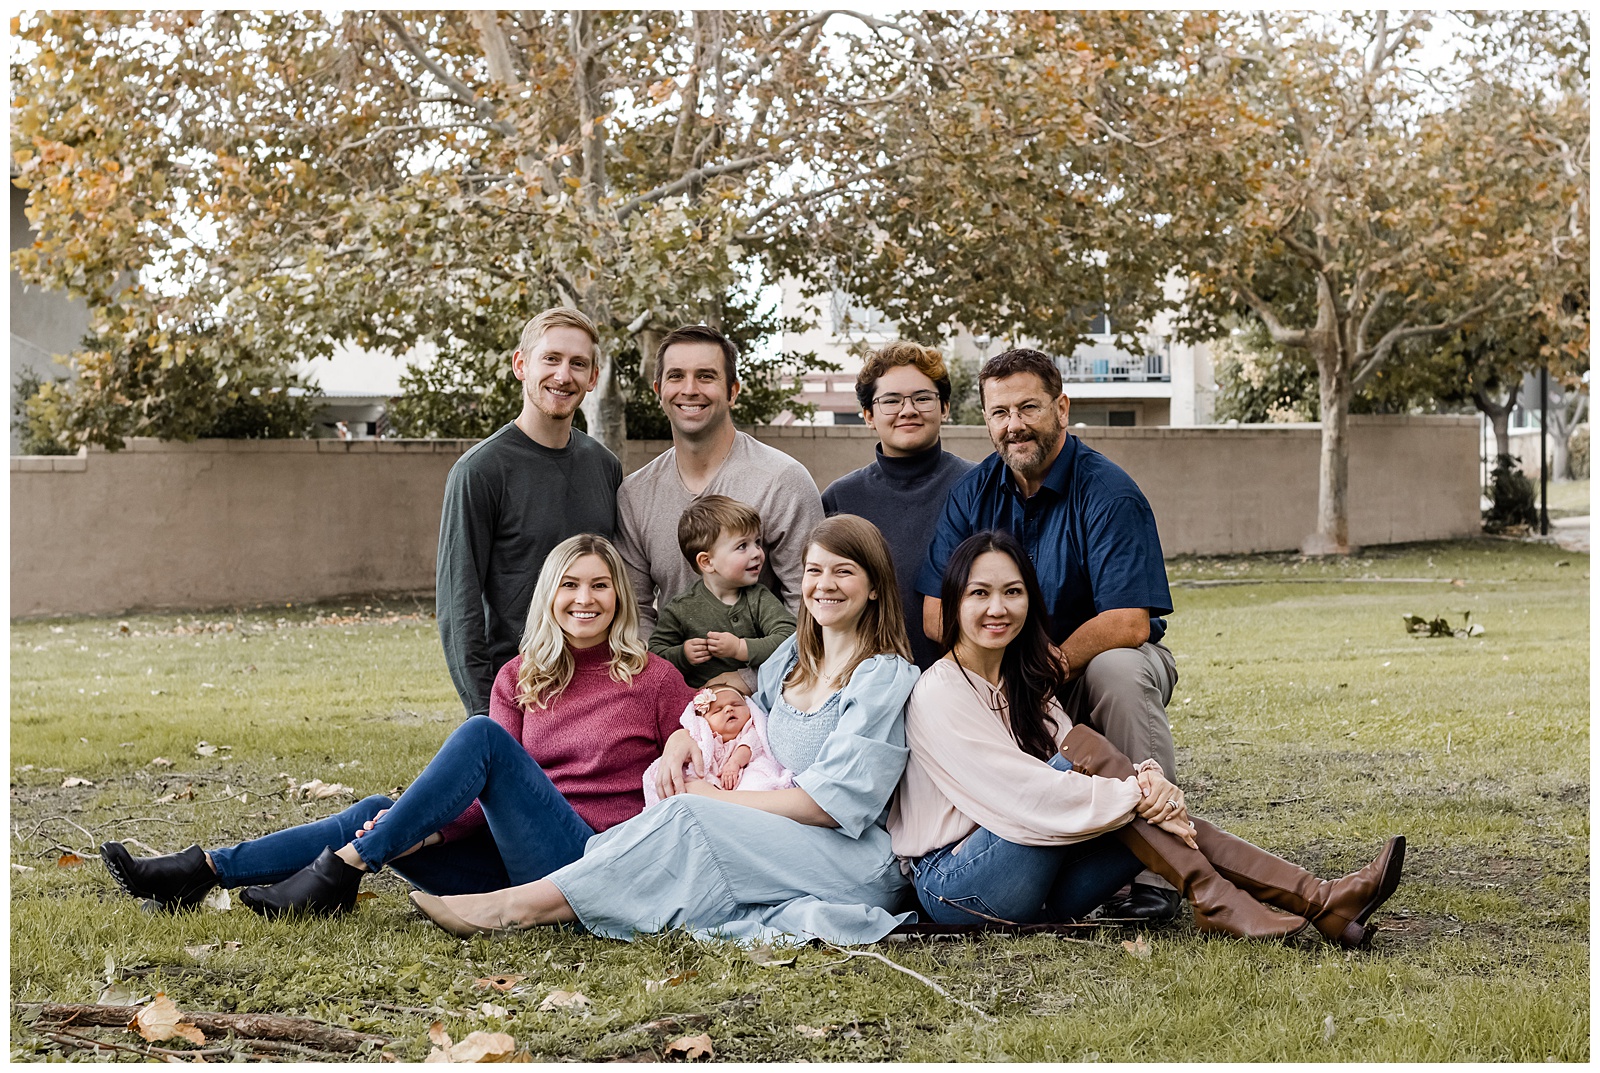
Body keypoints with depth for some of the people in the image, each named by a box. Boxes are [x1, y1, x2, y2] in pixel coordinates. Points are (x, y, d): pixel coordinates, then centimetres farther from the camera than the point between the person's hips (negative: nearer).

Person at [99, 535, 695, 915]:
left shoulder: (654, 680, 0)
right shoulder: (520, 678, 13)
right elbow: (488, 794, 6)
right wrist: (427, 830, -12)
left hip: (594, 858, -5)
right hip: (521, 866, 5)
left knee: (479, 733, -22)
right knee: (374, 814, -8)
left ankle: (340, 871, -19)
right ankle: (200, 870, -6)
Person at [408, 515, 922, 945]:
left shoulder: (885, 677, -8)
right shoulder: (794, 656, 16)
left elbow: (832, 801, -15)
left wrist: (715, 798, -11)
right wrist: (685, 735, 4)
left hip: (863, 863, -7)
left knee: (686, 819, -27)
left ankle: (518, 907, -28)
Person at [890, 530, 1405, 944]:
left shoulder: (1021, 683, 14)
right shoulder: (938, 694, -12)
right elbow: (1024, 797, -22)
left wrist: (1146, 778, -20)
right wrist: (1137, 794, -23)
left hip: (1036, 882, 7)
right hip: (952, 887, -7)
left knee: (1161, 815, -14)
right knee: (1084, 747, -23)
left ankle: (1314, 898, -23)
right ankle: (1213, 901, -26)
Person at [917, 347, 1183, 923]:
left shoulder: (1107, 491, -14)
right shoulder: (974, 492, 0)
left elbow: (1128, 623, -23)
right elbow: (936, 616, -4)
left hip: (1097, 665, -4)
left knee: (1118, 669, -37)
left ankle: (1155, 868, -30)